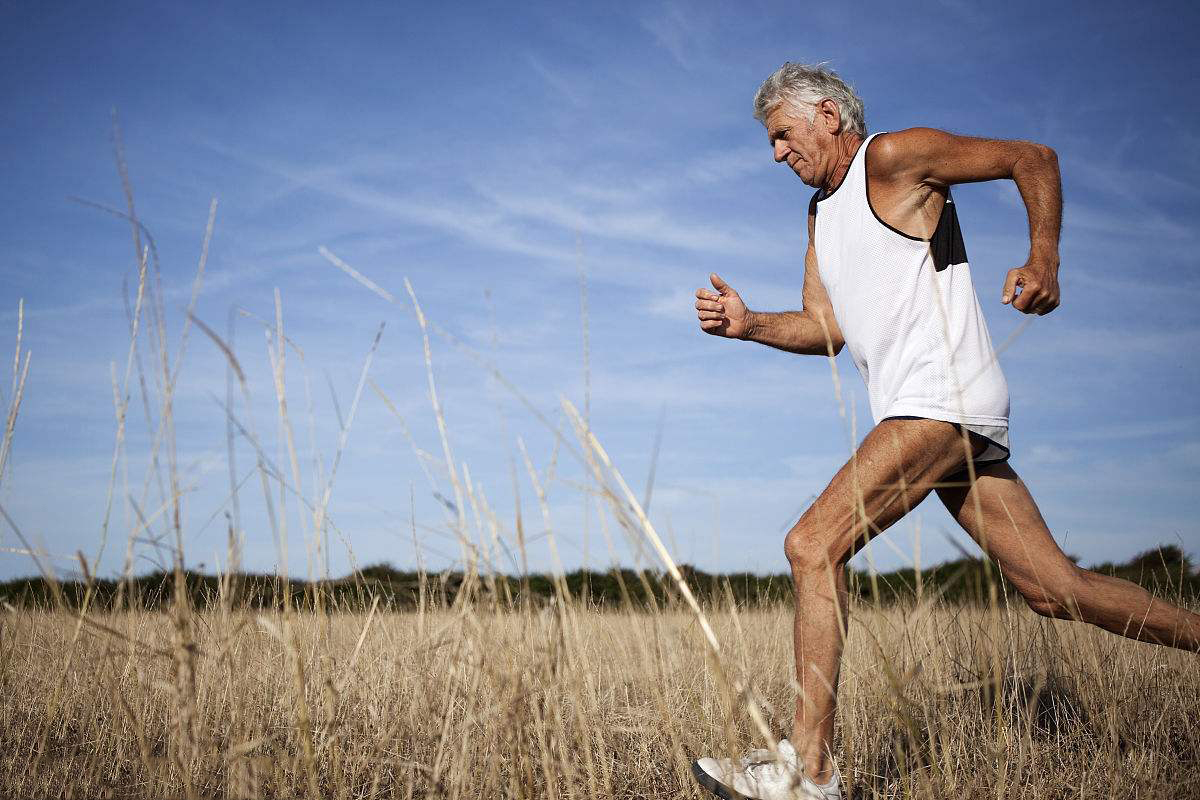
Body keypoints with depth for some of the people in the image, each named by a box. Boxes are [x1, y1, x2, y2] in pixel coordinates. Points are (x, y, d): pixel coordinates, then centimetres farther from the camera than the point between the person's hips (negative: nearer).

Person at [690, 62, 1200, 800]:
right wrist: (748, 324, 2)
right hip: (919, 413, 9)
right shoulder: (822, 214, 24)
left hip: (945, 399, -9)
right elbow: (825, 328, 19)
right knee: (1054, 587, 7)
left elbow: (1033, 159, 2)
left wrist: (1044, 263, -7)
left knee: (813, 545, -18)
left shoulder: (896, 157, -1)